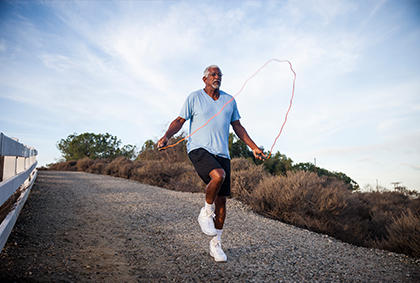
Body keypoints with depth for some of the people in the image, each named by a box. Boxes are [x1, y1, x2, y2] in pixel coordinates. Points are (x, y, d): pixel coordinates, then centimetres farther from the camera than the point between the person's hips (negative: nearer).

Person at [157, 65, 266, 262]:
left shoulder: (229, 100, 15)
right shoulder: (194, 98, 5)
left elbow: (238, 127, 21)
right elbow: (179, 121, 2)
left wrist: (254, 147, 17)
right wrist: (166, 136, -17)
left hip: (222, 153, 4)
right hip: (199, 149, -4)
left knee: (221, 200, 2)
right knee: (218, 175, -34)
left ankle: (216, 244, 18)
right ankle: (205, 213, -6)